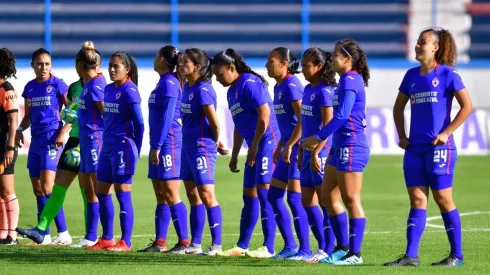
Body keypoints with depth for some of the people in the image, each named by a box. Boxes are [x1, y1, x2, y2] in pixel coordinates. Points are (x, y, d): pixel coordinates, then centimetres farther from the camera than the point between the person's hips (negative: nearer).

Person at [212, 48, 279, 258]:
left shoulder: (249, 83, -12)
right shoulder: (232, 91, 16)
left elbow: (264, 114, -19)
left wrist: (254, 146, -17)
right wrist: (234, 156, 22)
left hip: (266, 143, -10)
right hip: (255, 147, 10)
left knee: (264, 193, -11)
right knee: (249, 196, 12)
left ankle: (268, 248, -11)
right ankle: (241, 247, 17)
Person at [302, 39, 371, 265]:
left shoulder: (350, 81, -15)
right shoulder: (348, 80, 15)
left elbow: (341, 116, -22)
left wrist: (319, 137, -17)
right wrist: (321, 138, 17)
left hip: (351, 147, -10)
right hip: (341, 146, 10)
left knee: (351, 200, -5)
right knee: (329, 197, 13)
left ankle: (355, 254, -1)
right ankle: (342, 247, 19)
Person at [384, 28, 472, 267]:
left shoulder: (446, 74, -5)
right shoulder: (412, 75, 12)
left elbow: (467, 106, -9)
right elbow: (398, 107, 23)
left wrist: (447, 132, -13)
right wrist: (401, 135, 12)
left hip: (438, 146, -6)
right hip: (414, 147, 6)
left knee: (443, 199, -2)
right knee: (417, 200, 3)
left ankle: (457, 255, 6)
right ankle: (411, 255, 0)